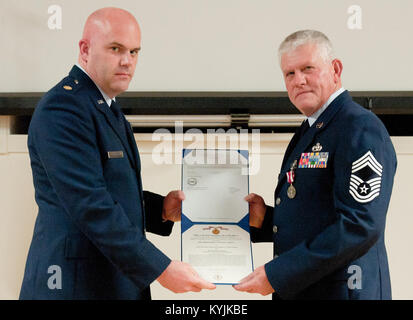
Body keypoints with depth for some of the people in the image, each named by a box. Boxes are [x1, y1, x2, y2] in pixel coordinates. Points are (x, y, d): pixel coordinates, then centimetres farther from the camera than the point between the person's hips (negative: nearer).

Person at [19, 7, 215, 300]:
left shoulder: (107, 107, 14)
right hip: (77, 285, -9)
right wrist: (160, 269, -23)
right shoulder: (62, 108, -16)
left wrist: (161, 208, 1)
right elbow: (89, 205, -24)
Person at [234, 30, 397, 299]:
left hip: (340, 290, -8)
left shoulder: (361, 128, -16)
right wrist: (265, 219, -2)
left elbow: (361, 225, -25)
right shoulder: (308, 132, 13)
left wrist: (277, 275, -24)